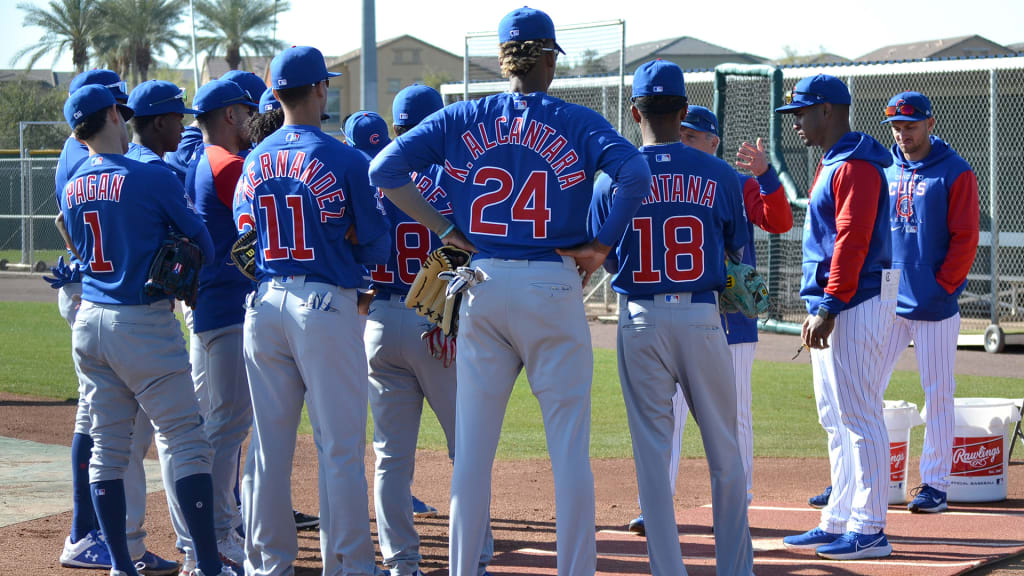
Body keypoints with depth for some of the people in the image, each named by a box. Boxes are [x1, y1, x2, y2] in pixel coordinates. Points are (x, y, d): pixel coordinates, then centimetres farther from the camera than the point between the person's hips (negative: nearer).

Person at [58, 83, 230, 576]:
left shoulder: (71, 186, 8)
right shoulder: (151, 178, -11)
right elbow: (200, 241, -3)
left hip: (89, 320, 6)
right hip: (144, 323, -6)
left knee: (107, 447, 10)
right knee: (186, 442, -2)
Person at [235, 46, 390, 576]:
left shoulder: (252, 163, 7)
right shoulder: (344, 160, -7)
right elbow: (376, 245, -3)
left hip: (262, 307, 5)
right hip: (326, 307, -5)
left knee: (269, 444, 11)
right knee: (340, 446, 0)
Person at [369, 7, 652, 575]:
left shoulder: (461, 119, 6)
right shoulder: (576, 122, 0)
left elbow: (384, 169, 0)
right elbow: (635, 173, -17)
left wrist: (444, 231, 3)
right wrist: (603, 245, -7)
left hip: (482, 288, 3)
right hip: (554, 291, -2)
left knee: (472, 445, 7)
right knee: (569, 446, 2)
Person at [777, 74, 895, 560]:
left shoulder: (855, 165, -14)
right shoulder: (832, 164, 19)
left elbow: (853, 240, -22)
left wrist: (830, 306, -25)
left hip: (853, 306, -11)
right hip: (831, 308, 11)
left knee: (859, 419, -9)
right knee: (836, 421, 13)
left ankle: (869, 530, -7)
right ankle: (838, 523, 18)